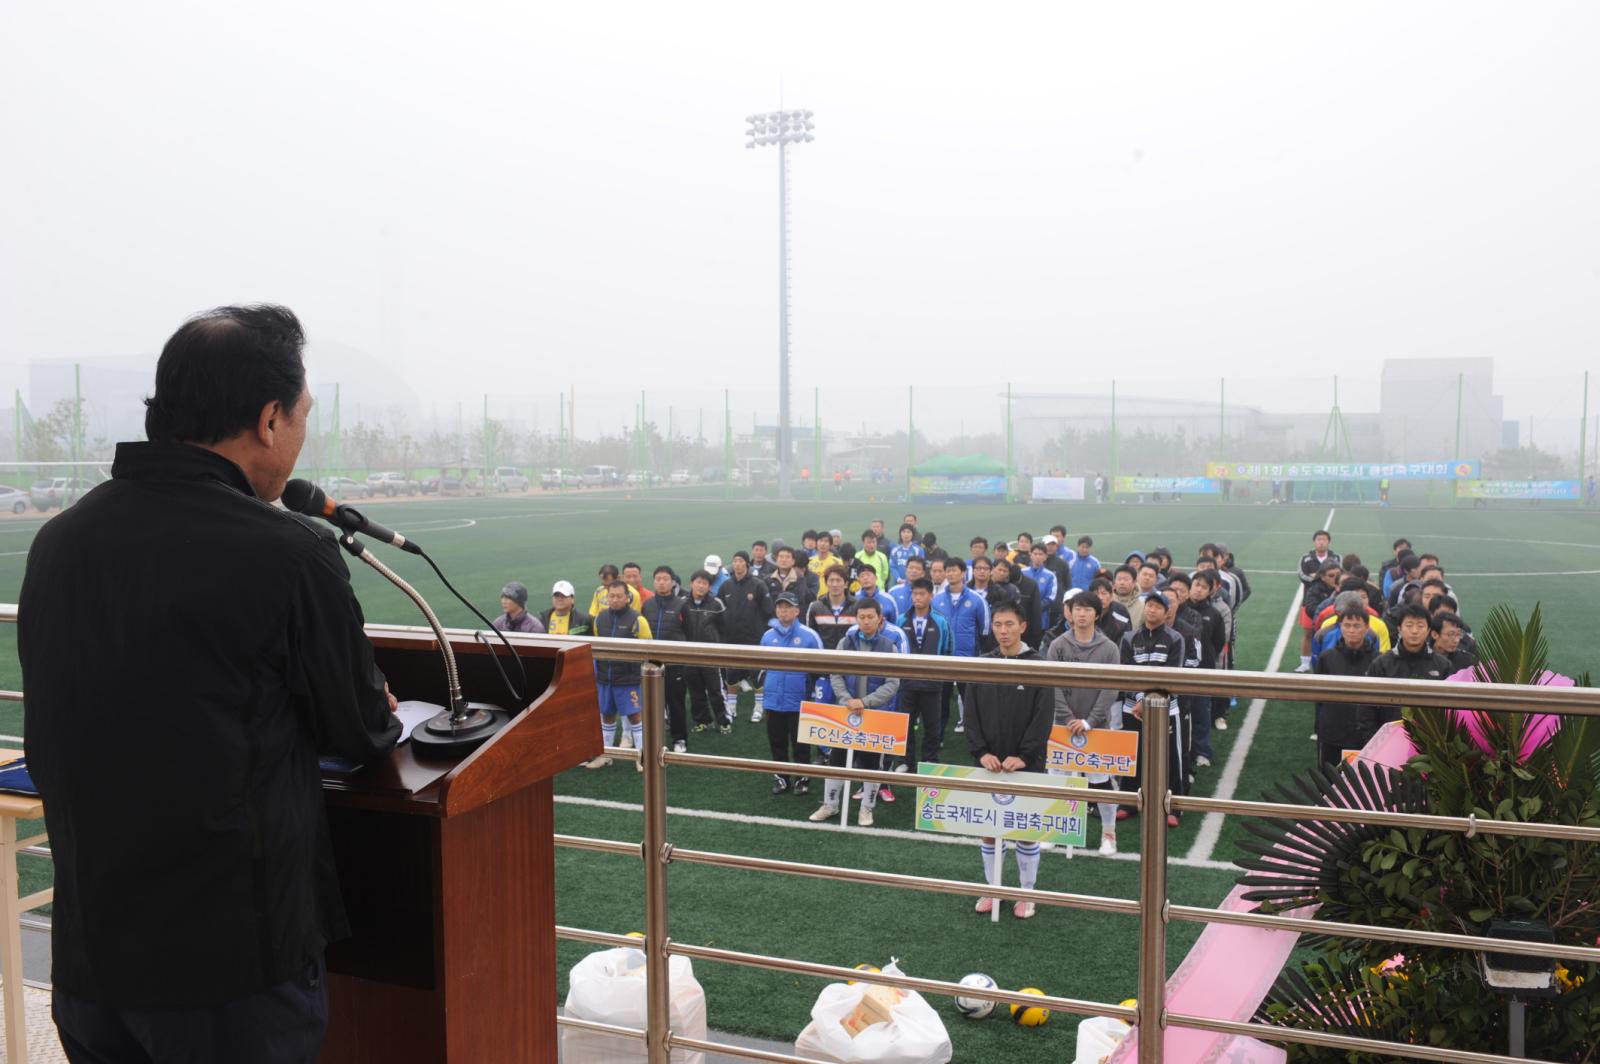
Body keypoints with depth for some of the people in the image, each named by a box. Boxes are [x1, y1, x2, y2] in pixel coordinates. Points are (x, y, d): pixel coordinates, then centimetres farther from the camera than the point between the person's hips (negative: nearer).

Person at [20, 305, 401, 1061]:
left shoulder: (56, 543, 0)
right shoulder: (288, 555, -20)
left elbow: (49, 748, 12)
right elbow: (362, 733, -7)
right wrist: (379, 715, 17)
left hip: (86, 953, 6)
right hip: (234, 963, -6)